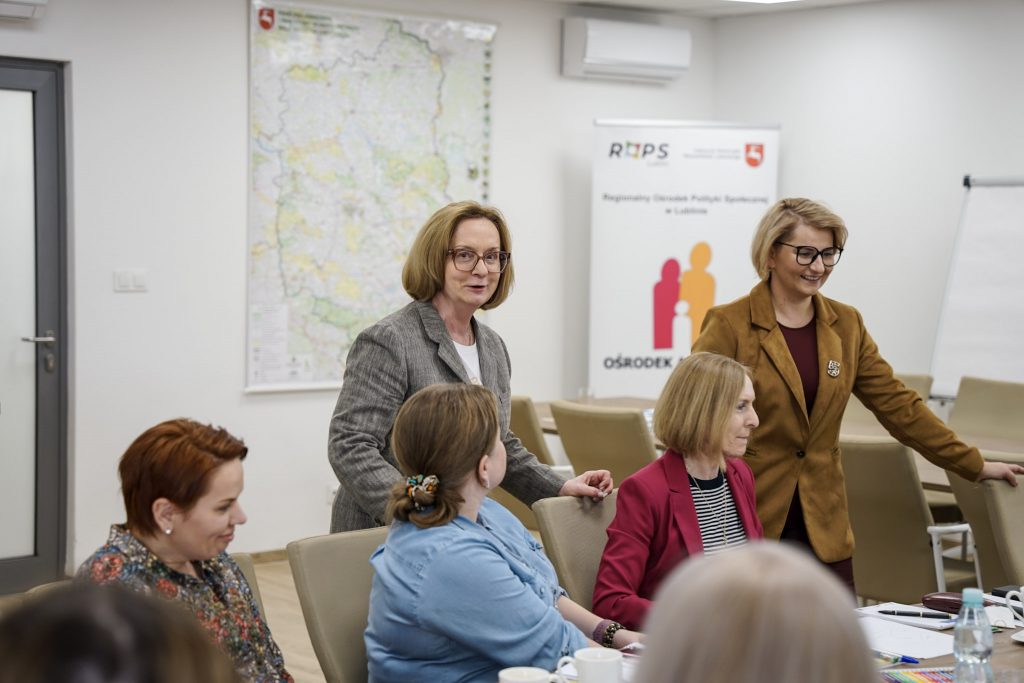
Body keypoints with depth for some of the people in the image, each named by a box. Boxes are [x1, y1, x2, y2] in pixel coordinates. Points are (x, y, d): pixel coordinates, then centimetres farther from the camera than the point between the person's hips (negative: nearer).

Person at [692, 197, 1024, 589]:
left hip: (823, 525, 4)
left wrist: (975, 466, 9)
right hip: (745, 520, -4)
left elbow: (898, 405, 11)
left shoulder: (845, 325, 8)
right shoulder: (729, 325, -7)